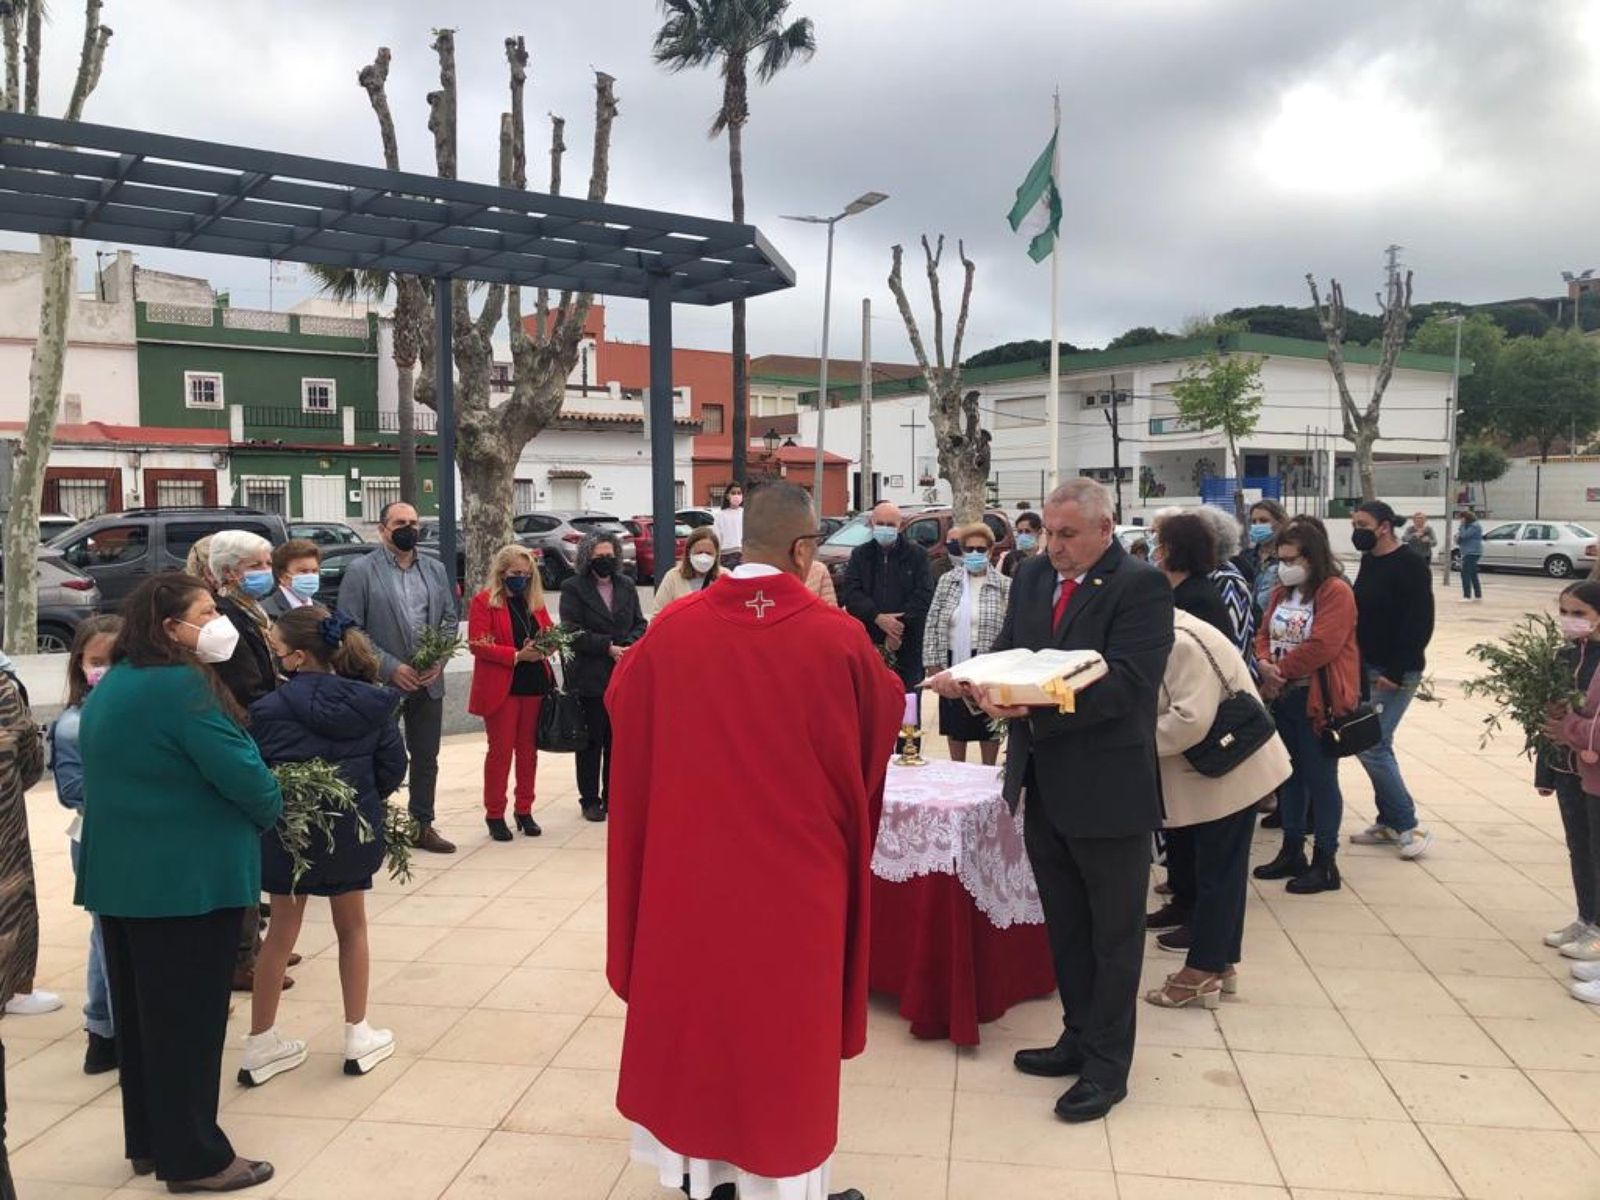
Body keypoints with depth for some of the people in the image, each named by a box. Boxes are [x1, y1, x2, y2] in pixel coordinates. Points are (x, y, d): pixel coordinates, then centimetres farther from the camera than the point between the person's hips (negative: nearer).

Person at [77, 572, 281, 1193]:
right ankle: (192, 1157, 12)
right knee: (187, 1017, 1)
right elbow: (239, 771, -24)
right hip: (187, 878, -9)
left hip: (121, 872, 9)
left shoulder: (109, 687, 10)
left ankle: (148, 1140, 30)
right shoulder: (182, 685, -20)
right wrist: (272, 809, -3)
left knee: (140, 1011, 17)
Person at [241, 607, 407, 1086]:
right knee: (352, 927, 18)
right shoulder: (371, 704, -8)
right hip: (351, 830, 2)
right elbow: (392, 768, -4)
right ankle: (358, 1037, 24)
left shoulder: (271, 708, -16)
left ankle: (259, 1045, 25)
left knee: (281, 933, 14)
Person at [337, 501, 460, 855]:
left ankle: (423, 825, 23)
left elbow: (450, 617, 13)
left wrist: (439, 659, -4)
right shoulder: (361, 571, -5)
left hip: (428, 681, 5)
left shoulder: (435, 569, 10)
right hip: (381, 682, -5)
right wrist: (390, 668, -15)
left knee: (426, 758, 12)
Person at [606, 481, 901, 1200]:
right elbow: (887, 714, 4)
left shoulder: (673, 628, -9)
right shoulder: (835, 636, -17)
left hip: (690, 864, 3)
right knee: (786, 1017, 13)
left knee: (693, 1000, 20)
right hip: (796, 866, -3)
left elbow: (621, 701, 10)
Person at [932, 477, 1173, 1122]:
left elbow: (1125, 683, -24)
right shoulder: (1032, 575, 6)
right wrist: (970, 682, -13)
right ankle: (1079, 1038, 36)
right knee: (1066, 925, 20)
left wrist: (1036, 706, -33)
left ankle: (1106, 1064, 22)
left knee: (1113, 932, 9)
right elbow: (1007, 652, 10)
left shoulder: (1141, 586, -14)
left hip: (1108, 789, -7)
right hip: (1043, 784, 7)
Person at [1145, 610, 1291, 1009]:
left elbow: (1191, 720, -29)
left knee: (1216, 871, 0)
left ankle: (1202, 973, 9)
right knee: (1220, 870, 16)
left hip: (1230, 770, -10)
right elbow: (1165, 709, 14)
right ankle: (1220, 963, 26)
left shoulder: (1182, 643, -24)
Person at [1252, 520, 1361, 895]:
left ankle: (1325, 864, 9)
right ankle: (1291, 852, 27)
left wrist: (1281, 670, -15)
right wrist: (1264, 664, -8)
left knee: (1320, 779, 0)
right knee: (1290, 775, 15)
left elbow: (1321, 646, -22)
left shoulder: (1335, 592, -13)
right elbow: (1264, 634, 12)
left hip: (1319, 700, -8)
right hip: (1283, 697, 8)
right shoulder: (1282, 592, 13)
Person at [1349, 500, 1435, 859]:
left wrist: (1396, 672, -20)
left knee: (1371, 748, -9)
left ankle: (1409, 826, 2)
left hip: (1396, 673, -8)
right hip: (1368, 669, 8)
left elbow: (1421, 624, -18)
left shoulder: (1411, 566, -14)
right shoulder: (1369, 561, 10)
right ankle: (1388, 822, 23)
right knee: (1378, 746, 12)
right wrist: (1357, 664, 10)